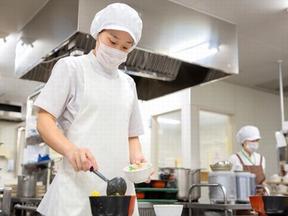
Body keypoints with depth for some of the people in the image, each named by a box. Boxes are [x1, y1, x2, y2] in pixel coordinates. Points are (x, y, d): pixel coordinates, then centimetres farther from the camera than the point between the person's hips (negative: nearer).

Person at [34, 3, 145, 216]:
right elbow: (45, 121, -4)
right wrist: (70, 149, -23)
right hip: (78, 186, -5)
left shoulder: (128, 83, 18)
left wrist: (137, 157, -2)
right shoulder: (71, 67, 3)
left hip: (119, 187, 5)